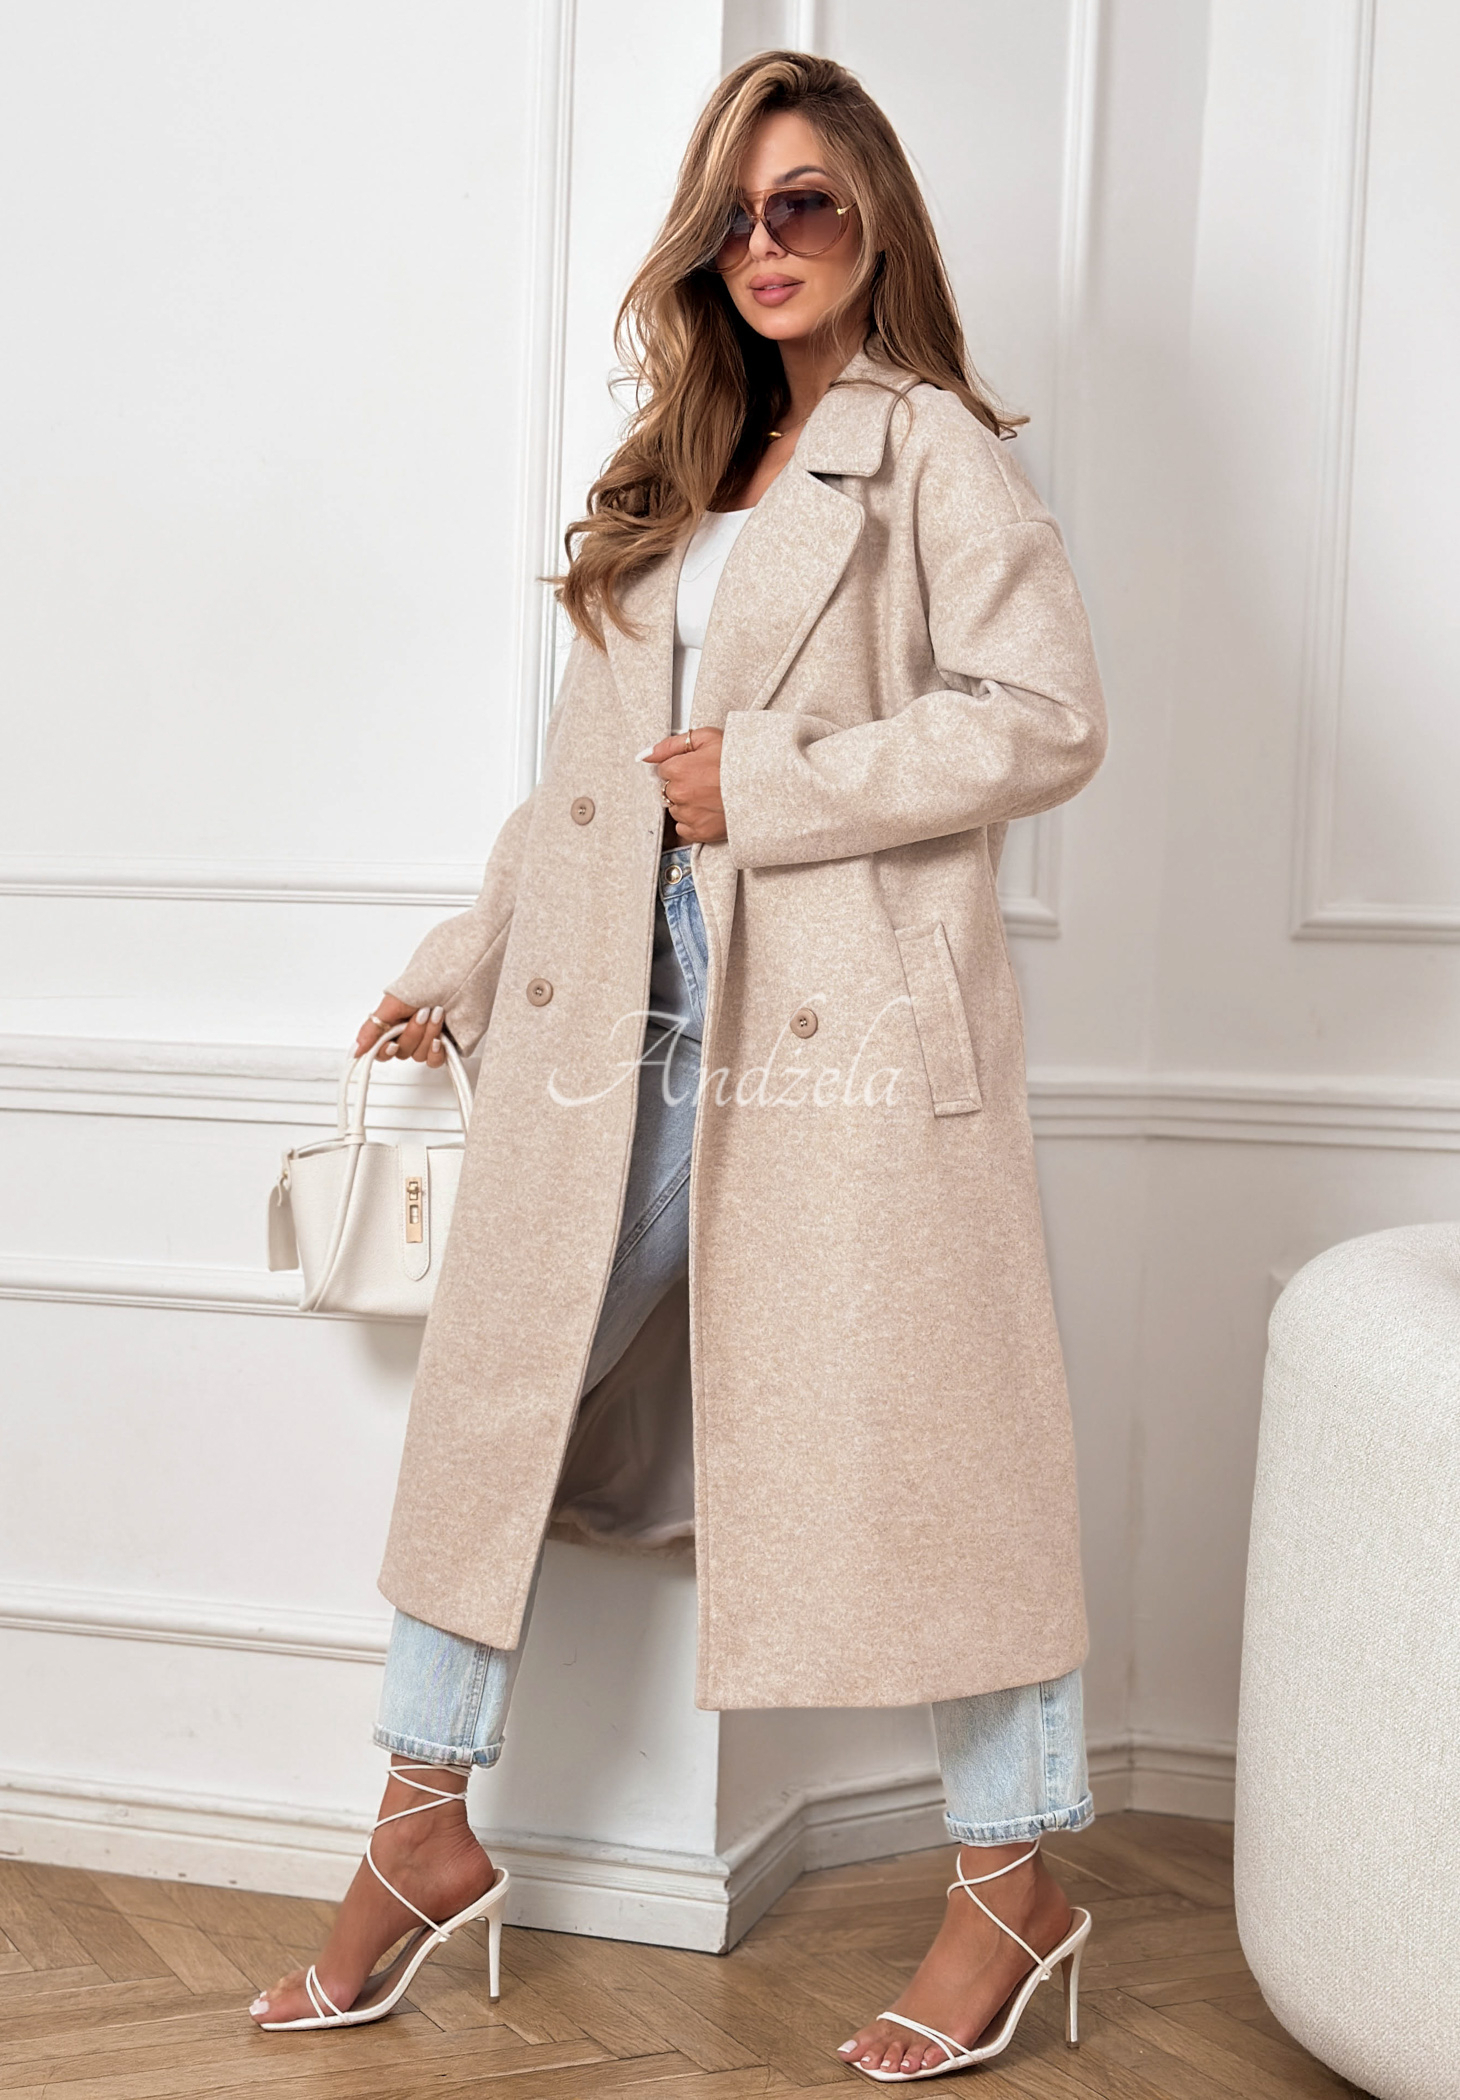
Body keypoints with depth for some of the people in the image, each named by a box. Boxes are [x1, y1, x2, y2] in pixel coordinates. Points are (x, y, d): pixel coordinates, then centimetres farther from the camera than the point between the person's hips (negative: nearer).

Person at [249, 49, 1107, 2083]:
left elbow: (1046, 714, -12)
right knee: (495, 1387, 8)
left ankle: (1017, 1878, 18)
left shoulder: (935, 450, -1)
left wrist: (773, 786, -14)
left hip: (844, 1022, -7)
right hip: (624, 1018, 7)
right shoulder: (674, 477, 19)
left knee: (914, 1435, 0)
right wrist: (460, 964, 22)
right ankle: (425, 1833, 24)